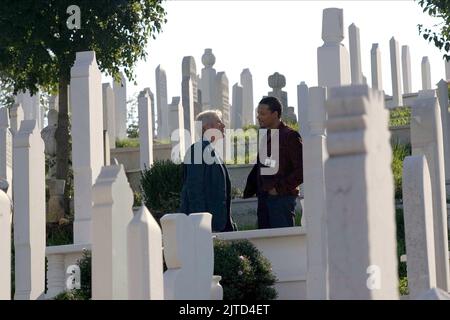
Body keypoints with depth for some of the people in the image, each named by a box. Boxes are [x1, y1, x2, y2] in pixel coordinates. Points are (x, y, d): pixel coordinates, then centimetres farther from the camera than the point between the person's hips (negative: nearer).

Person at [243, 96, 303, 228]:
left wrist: (280, 188, -15)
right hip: (264, 198, 8)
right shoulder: (265, 136, 18)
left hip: (282, 197, -8)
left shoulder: (290, 136, -7)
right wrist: (249, 190, 12)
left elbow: (301, 169, -13)